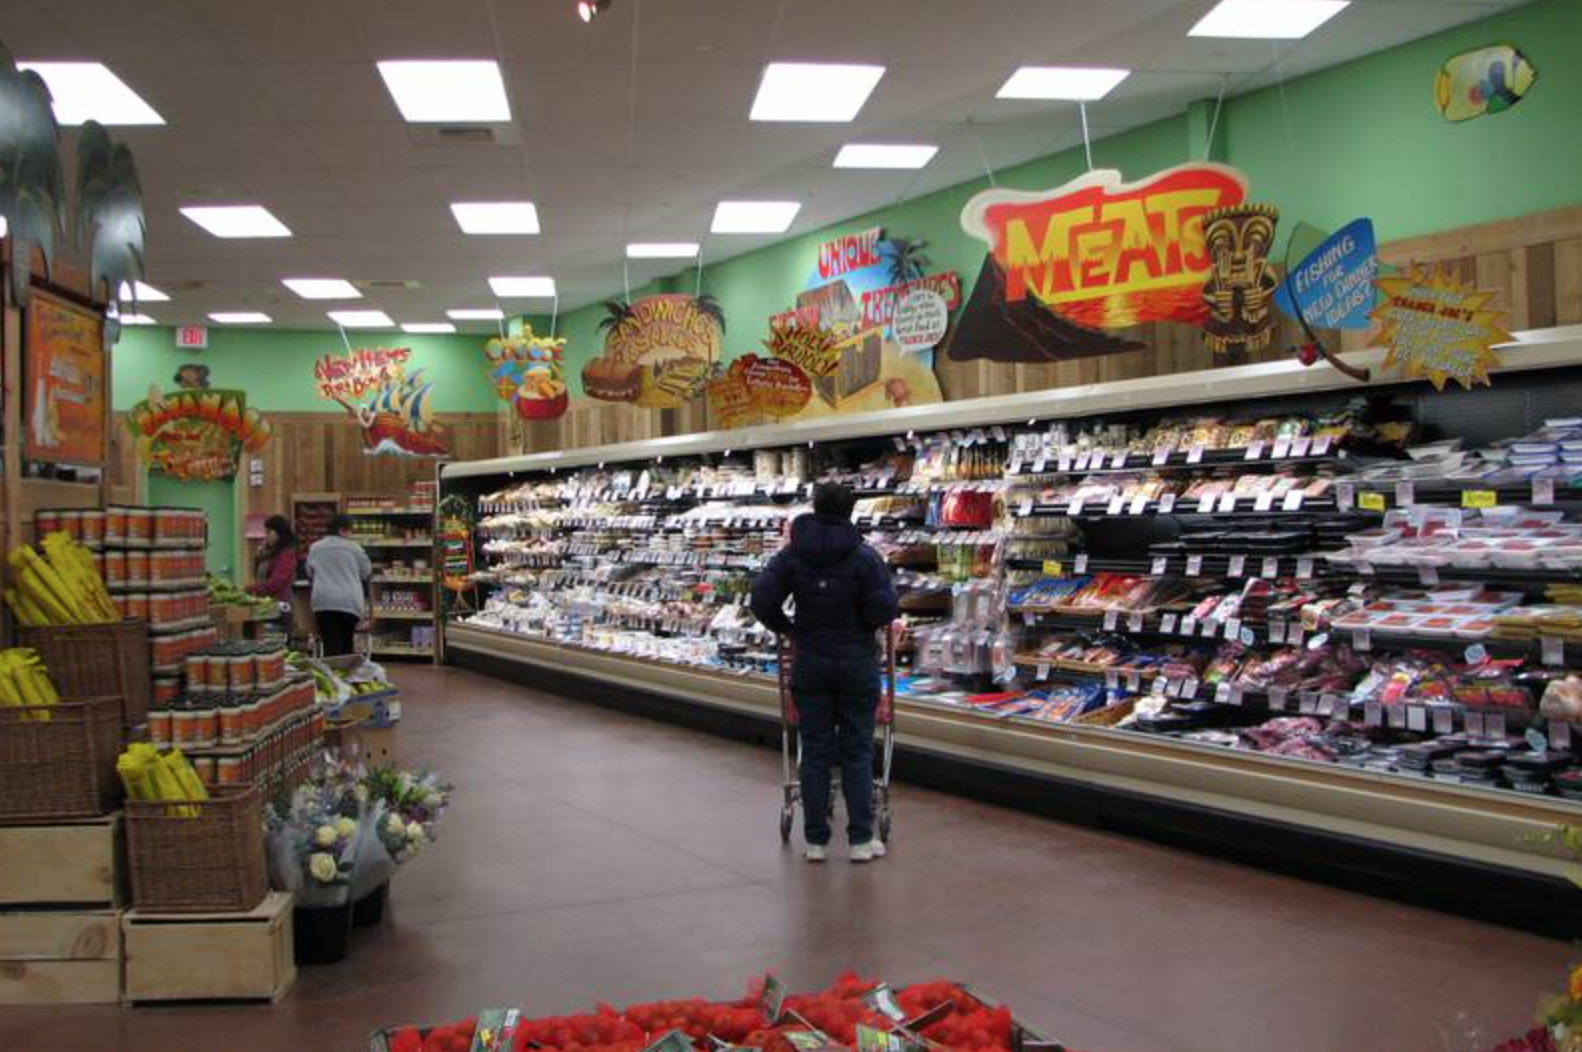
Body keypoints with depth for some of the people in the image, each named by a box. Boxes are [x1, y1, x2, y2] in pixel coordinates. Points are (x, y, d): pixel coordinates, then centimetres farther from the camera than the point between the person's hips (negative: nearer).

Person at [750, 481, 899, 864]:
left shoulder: (792, 555, -3)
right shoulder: (865, 556, -10)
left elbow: (762, 600, -8)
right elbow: (886, 609, -16)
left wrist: (787, 630, 8)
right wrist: (863, 625, 6)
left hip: (809, 664, 2)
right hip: (857, 664, -2)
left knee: (815, 751, 8)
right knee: (857, 751, 6)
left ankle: (816, 840, 12)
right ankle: (861, 840, 8)